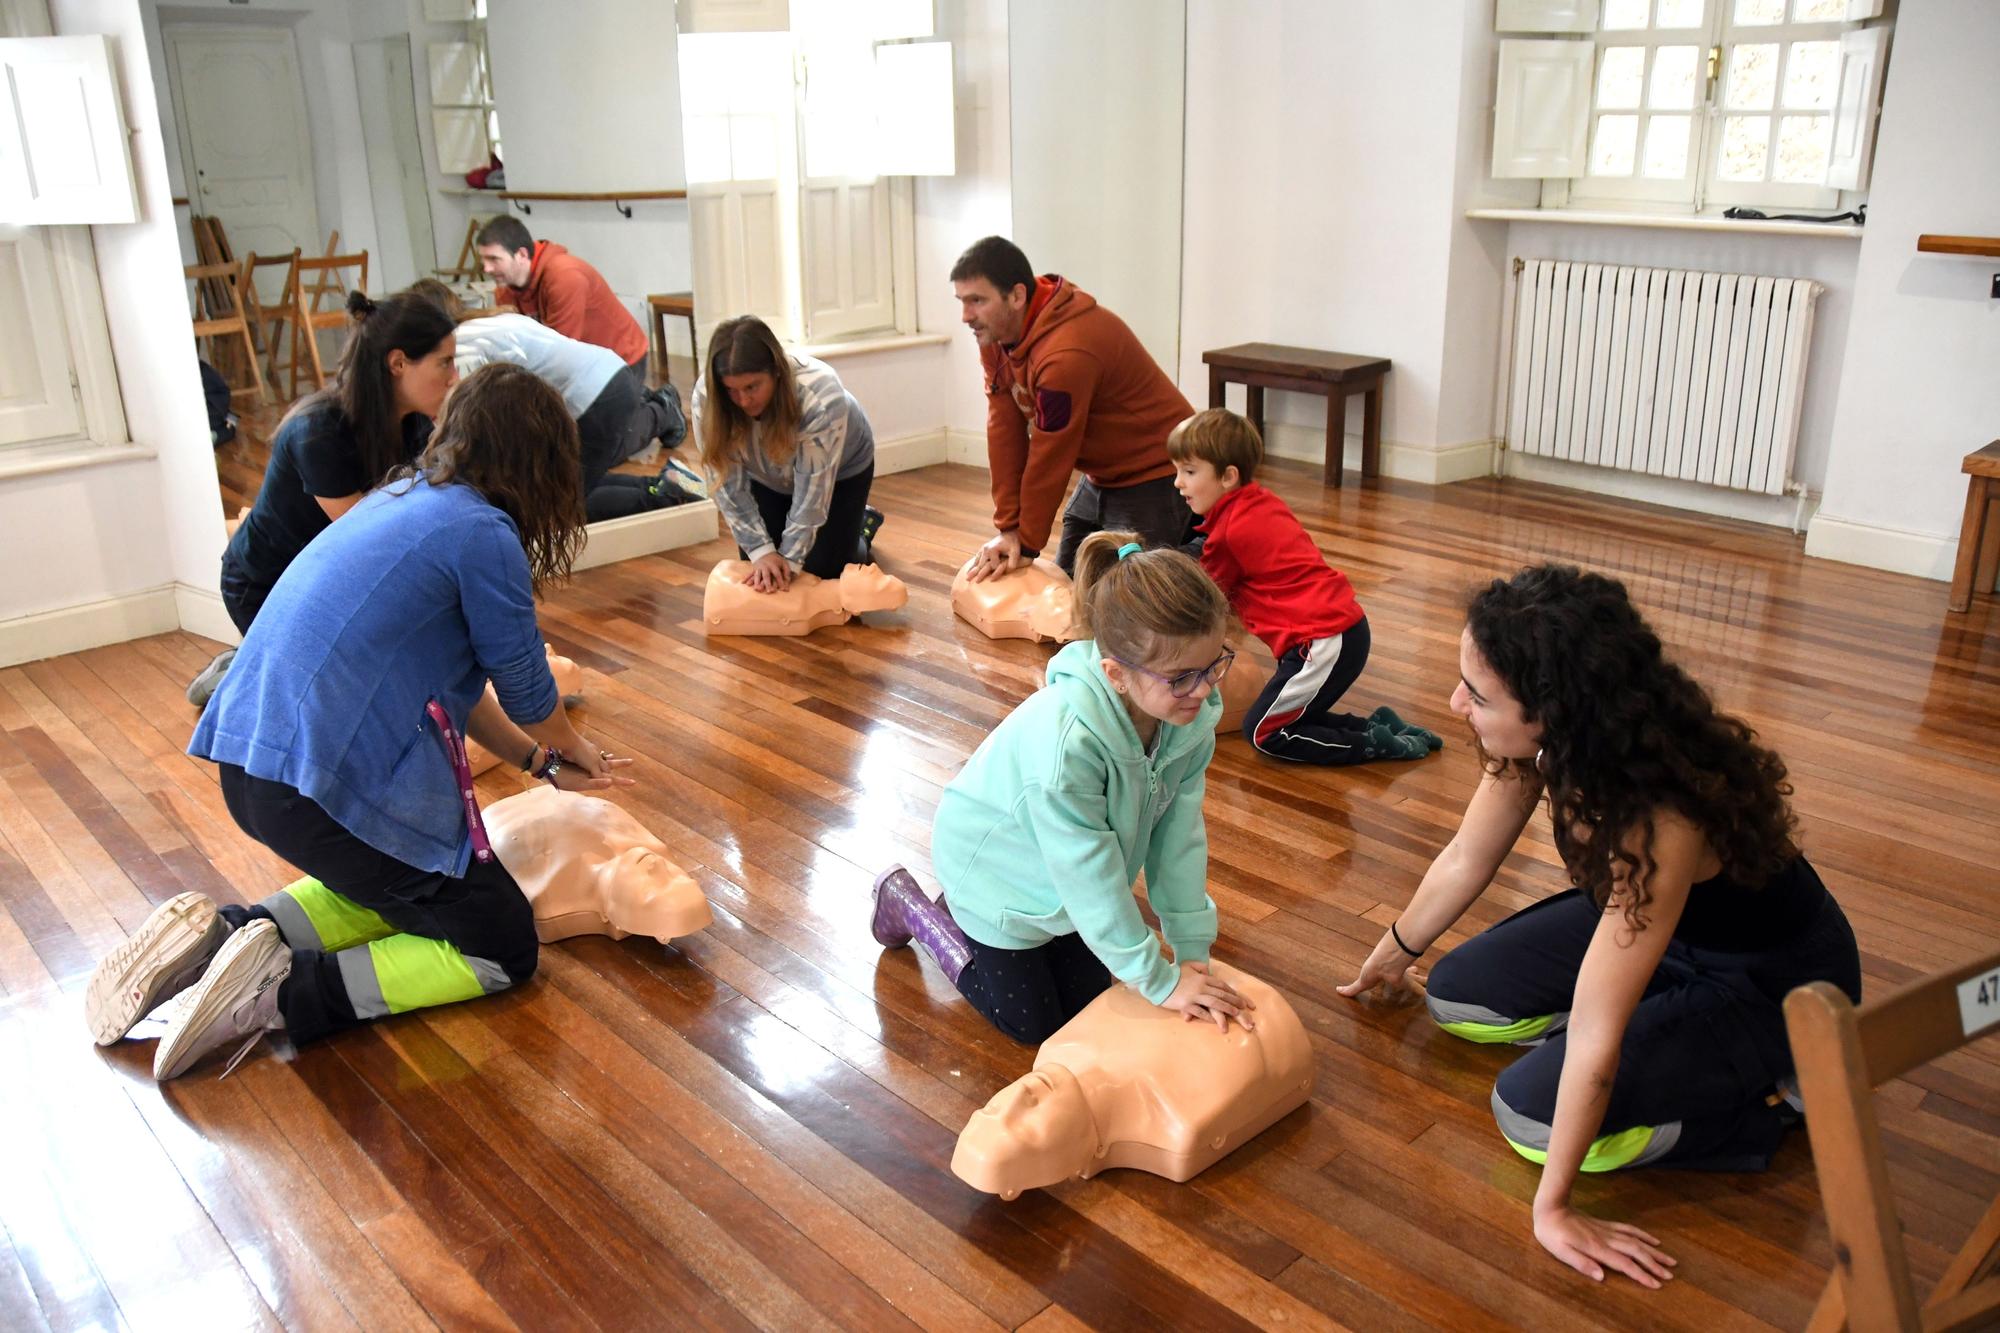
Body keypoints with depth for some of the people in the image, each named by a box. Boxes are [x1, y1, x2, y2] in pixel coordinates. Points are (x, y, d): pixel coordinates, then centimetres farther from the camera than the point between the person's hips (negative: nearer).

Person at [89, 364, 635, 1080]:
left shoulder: (403, 498, 15)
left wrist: (544, 762, 22)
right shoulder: (481, 531, -12)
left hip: (249, 762, 9)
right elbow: (525, 690, 0)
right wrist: (570, 749, 21)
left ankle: (222, 936, 12)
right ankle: (284, 991, -10)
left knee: (403, 888, 29)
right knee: (503, 950, 3)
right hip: (326, 785, -9)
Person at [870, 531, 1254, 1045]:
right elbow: (1091, 881, -35)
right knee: (1032, 1024, 10)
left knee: (1086, 1000, 18)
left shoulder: (1192, 712, -24)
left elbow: (1179, 831, -16)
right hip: (997, 865, -6)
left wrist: (1193, 950, -15)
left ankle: (964, 910, 37)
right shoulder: (1066, 742, -45)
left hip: (1071, 872, 7)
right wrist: (1160, 982, -26)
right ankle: (907, 902, 25)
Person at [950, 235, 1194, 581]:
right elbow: (1004, 432, -6)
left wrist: (1027, 544, -13)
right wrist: (1008, 527, -8)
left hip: (1153, 475, -9)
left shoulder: (1067, 354, -32)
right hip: (1101, 474, 9)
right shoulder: (995, 333, -6)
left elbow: (1049, 460, -24)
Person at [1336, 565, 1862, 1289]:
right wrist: (1393, 953, 16)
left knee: (1531, 1112, -17)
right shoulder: (1548, 738, -20)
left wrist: (1554, 1208, -24)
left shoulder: (1657, 822, -42)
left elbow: (1594, 1040, -34)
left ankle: (1776, 1097, 0)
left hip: (1776, 983, -7)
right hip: (1669, 927, 7)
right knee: (1458, 995, 4)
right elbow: (1464, 861, -1)